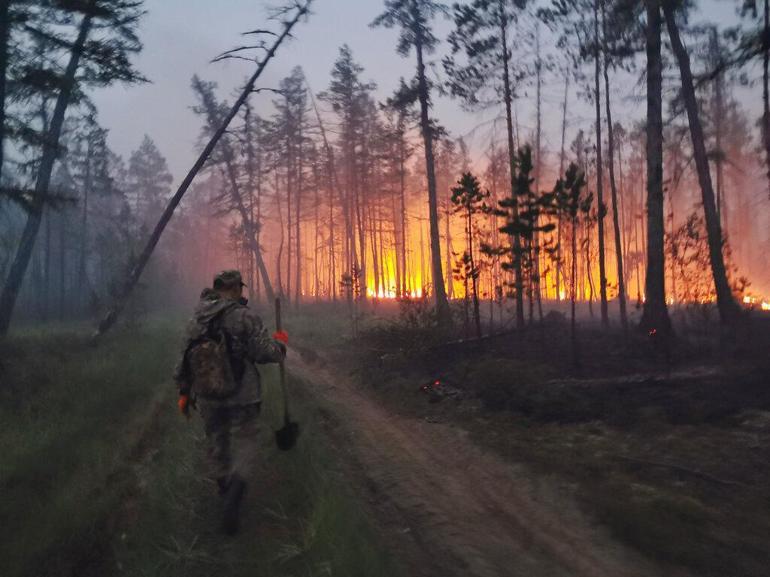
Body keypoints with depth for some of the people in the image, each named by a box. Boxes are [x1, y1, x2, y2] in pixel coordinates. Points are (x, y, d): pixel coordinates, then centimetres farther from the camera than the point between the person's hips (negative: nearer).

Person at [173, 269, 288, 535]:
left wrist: (184, 392, 17)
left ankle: (223, 486, 38)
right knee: (243, 443, 6)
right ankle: (233, 495, -12)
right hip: (241, 396, -5)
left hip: (207, 397, 5)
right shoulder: (244, 317, -14)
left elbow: (185, 359, 8)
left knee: (216, 441, 21)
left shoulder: (196, 320, 3)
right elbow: (266, 353, -17)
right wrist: (280, 342, 4)